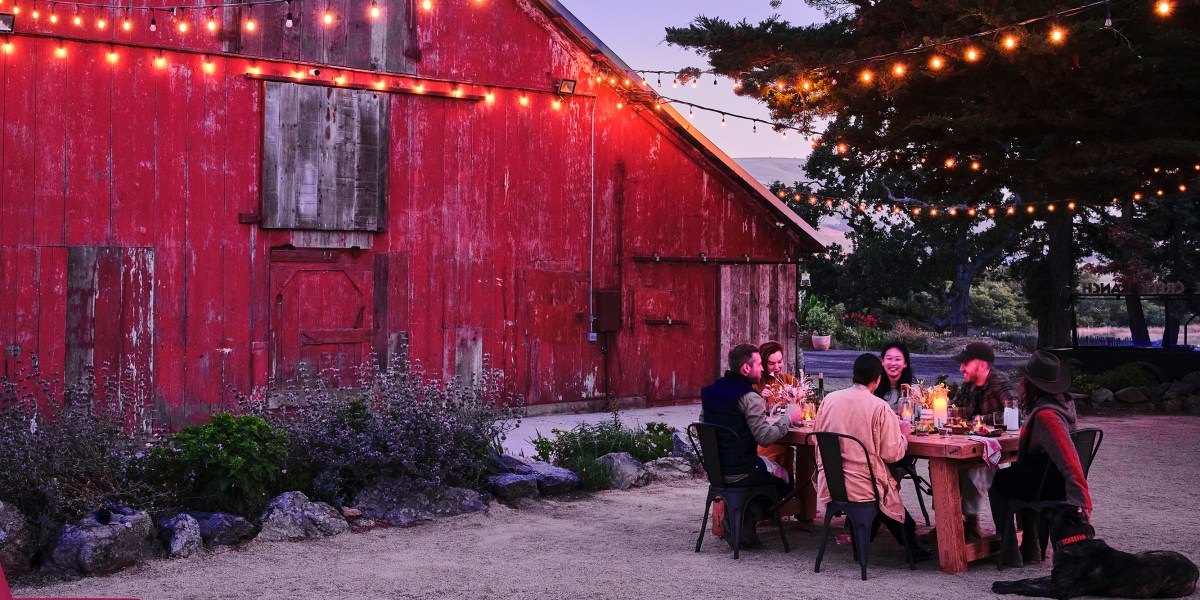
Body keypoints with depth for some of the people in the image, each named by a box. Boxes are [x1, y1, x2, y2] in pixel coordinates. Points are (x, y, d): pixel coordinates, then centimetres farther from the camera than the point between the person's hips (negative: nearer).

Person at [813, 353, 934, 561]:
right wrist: (903, 434, 8)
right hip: (863, 487, -5)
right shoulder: (879, 407, -13)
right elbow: (893, 453, -12)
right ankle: (912, 548, 35)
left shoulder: (829, 399, -1)